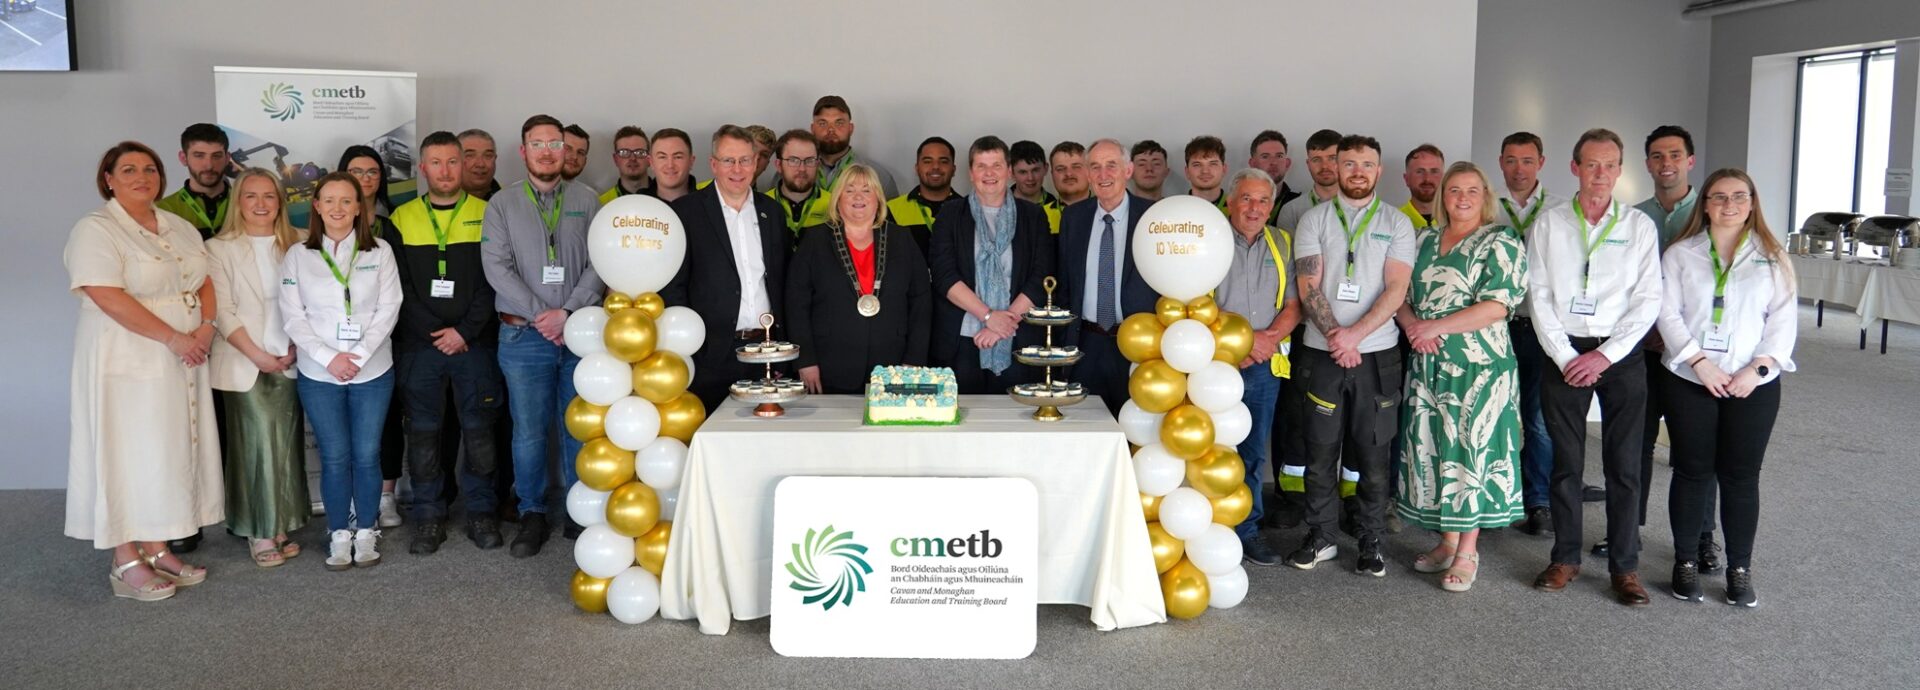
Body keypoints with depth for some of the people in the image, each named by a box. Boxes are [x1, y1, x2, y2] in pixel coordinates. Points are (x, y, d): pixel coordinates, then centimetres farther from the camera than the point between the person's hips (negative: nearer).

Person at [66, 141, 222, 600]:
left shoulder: (180, 228, 13)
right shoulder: (96, 230, -10)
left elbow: (205, 284, 12)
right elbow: (110, 300, -19)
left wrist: (205, 328, -7)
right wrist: (173, 338, -19)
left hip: (182, 363, 7)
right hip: (128, 363, -7)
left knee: (170, 451, 9)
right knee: (128, 454, -2)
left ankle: (157, 550, 17)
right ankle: (126, 563, 5)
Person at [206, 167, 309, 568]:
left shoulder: (296, 245, 7)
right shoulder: (219, 248, -1)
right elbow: (221, 311, -6)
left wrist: (296, 348, -6)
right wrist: (257, 355, -11)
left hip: (290, 362, 3)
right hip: (245, 364, -3)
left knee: (285, 445, 5)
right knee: (261, 444, -6)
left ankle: (280, 527, 13)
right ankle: (261, 533, 2)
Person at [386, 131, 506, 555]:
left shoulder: (486, 215, 3)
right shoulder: (402, 219, 7)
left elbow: (492, 281, -2)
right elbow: (398, 285, 2)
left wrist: (465, 332, -11)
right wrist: (435, 332, -8)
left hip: (475, 343, -1)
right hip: (418, 345, 1)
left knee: (479, 430, 2)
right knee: (423, 432, 4)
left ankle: (481, 512, 15)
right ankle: (428, 517, 14)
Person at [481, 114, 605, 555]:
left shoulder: (586, 201, 7)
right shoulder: (502, 206, 6)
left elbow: (599, 265, 0)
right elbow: (497, 268, -3)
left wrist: (567, 313, -11)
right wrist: (541, 315, -11)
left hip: (580, 332, 1)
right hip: (524, 335, 0)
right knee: (529, 431, 3)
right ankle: (532, 515, 16)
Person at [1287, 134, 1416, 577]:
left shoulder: (1397, 225, 5)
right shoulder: (1315, 220, 6)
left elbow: (1396, 289, -5)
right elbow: (1308, 285, -2)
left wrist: (1354, 334, -16)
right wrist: (1336, 337, -13)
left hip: (1377, 354, 0)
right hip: (1323, 353, 1)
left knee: (1373, 453, 4)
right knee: (1321, 450, 5)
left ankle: (1370, 543, 14)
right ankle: (1320, 537, 15)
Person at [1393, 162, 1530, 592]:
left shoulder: (1500, 243, -4)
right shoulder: (1426, 242, 14)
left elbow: (1497, 307, -14)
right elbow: (1401, 295, 13)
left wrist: (1435, 326, -16)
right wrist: (1412, 324, -8)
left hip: (1477, 366, -6)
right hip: (1427, 364, 6)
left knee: (1471, 448, -2)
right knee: (1432, 449, 9)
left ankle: (1467, 552, 8)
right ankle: (1447, 541, 21)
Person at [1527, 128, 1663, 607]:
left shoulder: (1639, 226, 4)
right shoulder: (1550, 223, 5)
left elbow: (1648, 300, -1)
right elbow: (1539, 294, 1)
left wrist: (1605, 355, -10)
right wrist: (1564, 357, -7)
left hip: (1621, 355, 0)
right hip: (1564, 354, 1)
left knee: (1624, 464, 1)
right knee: (1566, 461, 6)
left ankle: (1625, 567, 10)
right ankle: (1565, 559, 17)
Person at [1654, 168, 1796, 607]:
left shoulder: (1772, 258, 7)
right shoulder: (1681, 254, 5)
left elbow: (1784, 320, 2)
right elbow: (1668, 313, -2)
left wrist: (1759, 368, -11)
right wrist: (1700, 361, -13)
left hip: (1754, 386, 0)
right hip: (1690, 381, 0)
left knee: (1741, 476, 3)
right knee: (1692, 472, 5)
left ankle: (1740, 570, 14)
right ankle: (1685, 562, 16)